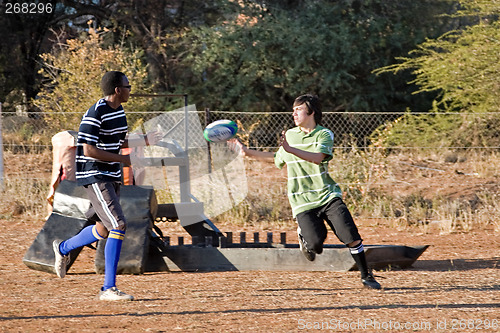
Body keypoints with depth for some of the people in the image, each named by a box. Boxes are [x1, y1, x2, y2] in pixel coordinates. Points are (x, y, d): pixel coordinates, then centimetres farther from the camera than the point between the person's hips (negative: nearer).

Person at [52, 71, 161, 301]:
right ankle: (108, 288, -15)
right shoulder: (95, 114, -19)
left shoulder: (119, 111, 11)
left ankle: (63, 248, 44)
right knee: (118, 226, -18)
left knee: (104, 230, 18)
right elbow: (89, 150, -24)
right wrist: (121, 159, -21)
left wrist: (144, 141, 7)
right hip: (94, 176, -10)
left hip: (112, 177, 10)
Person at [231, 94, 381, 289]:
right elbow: (277, 159, 29)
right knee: (315, 244, -18)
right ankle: (303, 237, 19)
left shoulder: (324, 135, -3)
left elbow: (318, 157, -23)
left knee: (352, 237, -13)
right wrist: (248, 152, 25)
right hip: (302, 202, 2)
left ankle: (366, 276, 5)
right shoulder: (290, 135, 11)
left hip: (327, 197, -2)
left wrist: (291, 149, -34)